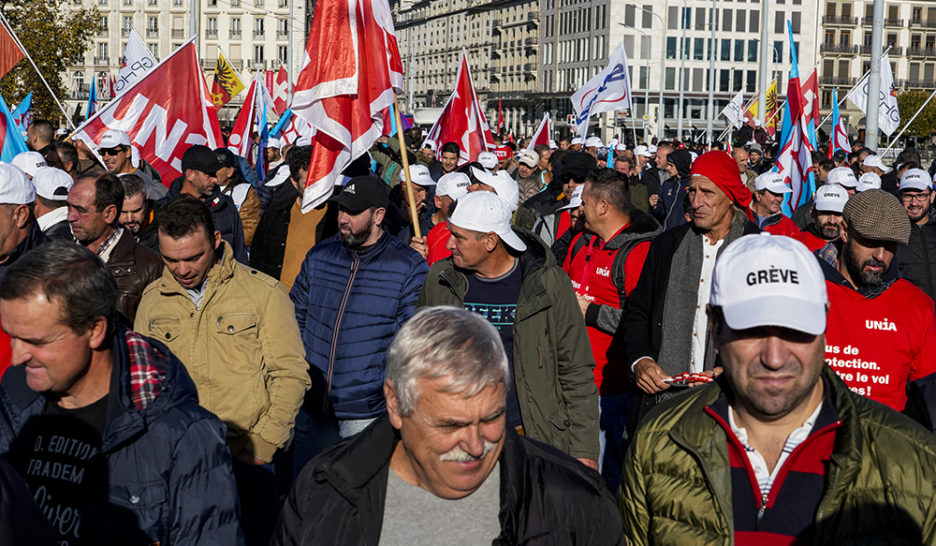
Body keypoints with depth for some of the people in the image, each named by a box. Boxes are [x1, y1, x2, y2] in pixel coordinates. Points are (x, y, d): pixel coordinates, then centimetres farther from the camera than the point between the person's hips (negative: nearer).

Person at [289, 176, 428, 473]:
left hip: (367, 414, -4)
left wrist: (387, 389, -14)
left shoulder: (410, 267, -7)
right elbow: (296, 317, 16)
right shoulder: (319, 256, 6)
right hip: (312, 407, 4)